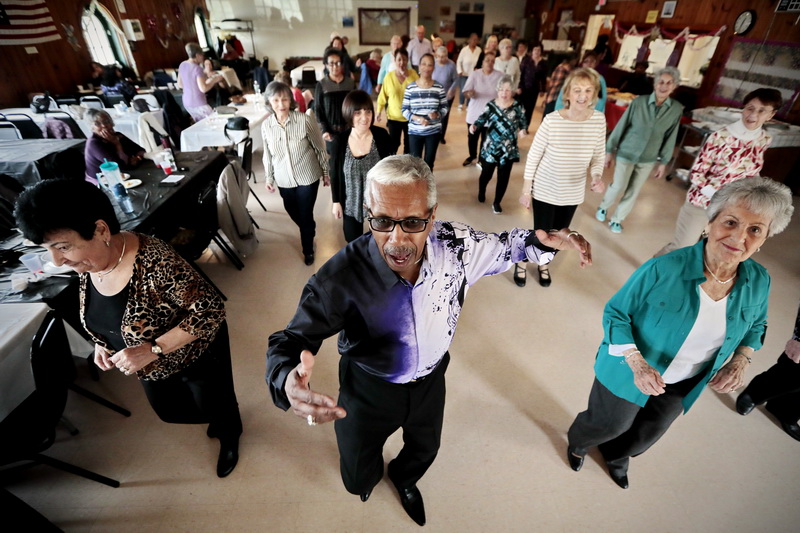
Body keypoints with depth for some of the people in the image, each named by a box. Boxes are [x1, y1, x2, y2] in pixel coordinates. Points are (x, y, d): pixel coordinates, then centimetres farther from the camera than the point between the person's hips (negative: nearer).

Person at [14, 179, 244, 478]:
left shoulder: (154, 262, -38)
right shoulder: (85, 264, -13)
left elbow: (211, 310, -34)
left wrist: (153, 349, -36)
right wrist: (102, 344, -7)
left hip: (196, 354, -7)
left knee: (215, 405, 20)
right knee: (168, 411, 29)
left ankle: (230, 437, 55)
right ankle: (217, 419, 59)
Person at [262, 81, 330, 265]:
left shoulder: (304, 120, -16)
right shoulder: (266, 125, -6)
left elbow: (319, 148, -6)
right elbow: (268, 154, 6)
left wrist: (325, 173, -1)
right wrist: (268, 177, 12)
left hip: (308, 176, -3)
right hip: (284, 179, 4)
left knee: (305, 215, 5)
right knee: (293, 212, 20)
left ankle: (308, 249, 30)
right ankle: (309, 230, 52)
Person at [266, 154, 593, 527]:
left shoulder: (456, 244, -25)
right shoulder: (340, 279, -36)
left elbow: (501, 247, -4)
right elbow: (290, 341, -27)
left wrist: (541, 240, -24)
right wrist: (287, 381, -50)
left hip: (430, 380, 3)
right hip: (368, 388, -2)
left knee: (425, 450, 32)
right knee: (357, 478, 23)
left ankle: (404, 477, 72)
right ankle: (371, 474, 65)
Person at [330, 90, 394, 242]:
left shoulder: (382, 136, -14)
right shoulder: (340, 142, -14)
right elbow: (334, 174, -3)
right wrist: (336, 202, 0)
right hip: (351, 202, 0)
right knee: (353, 241, 19)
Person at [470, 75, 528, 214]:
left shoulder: (517, 107, -5)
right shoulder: (491, 105, -4)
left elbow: (523, 122, 4)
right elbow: (483, 118, 9)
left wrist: (522, 130, -17)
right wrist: (475, 125, -10)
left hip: (508, 150, 0)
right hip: (490, 148, 0)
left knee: (503, 177, 5)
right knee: (486, 173, 8)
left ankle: (497, 202, 24)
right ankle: (481, 192, 43)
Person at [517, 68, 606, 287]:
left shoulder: (599, 119, -8)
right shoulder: (552, 120, -19)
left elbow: (598, 156, 2)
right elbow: (533, 157, -12)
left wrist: (597, 176, -19)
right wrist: (526, 190, -9)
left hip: (573, 193, 4)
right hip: (545, 190, -4)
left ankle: (543, 264, 48)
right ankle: (521, 262, 35)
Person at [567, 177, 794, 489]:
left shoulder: (758, 282, -14)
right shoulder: (663, 270, -31)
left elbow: (756, 325, 8)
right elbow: (615, 313, -21)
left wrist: (740, 360, -10)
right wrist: (637, 363, -32)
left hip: (683, 385, 5)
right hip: (631, 375, -5)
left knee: (647, 434, 29)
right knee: (608, 425, 19)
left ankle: (617, 456, 63)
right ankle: (577, 442, 55)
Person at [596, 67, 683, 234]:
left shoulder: (677, 110, -7)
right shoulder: (639, 102, -14)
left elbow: (670, 138, 1)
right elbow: (621, 126, -7)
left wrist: (663, 162, 3)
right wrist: (610, 150, -4)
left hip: (649, 159, 3)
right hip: (626, 153, -2)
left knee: (633, 192, 9)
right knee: (619, 187, 2)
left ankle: (616, 220, 27)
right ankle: (603, 207, 32)